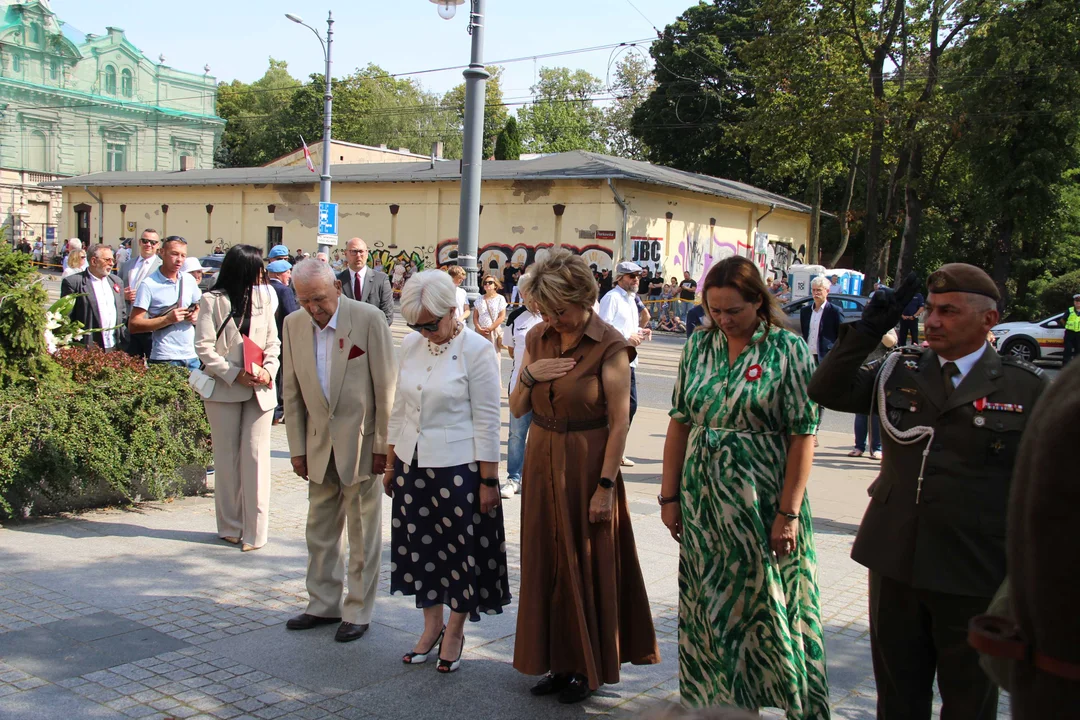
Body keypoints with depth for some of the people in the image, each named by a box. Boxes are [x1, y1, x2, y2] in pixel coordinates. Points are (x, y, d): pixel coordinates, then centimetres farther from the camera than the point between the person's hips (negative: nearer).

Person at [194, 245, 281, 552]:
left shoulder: (260, 299, 11)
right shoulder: (212, 301, -1)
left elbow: (273, 341, 11)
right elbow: (204, 347, -6)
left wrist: (268, 369, -8)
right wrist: (235, 375, -14)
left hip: (260, 389, 2)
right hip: (224, 389, -2)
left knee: (256, 456, -3)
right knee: (227, 457, 6)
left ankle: (254, 531, 0)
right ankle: (230, 526, 16)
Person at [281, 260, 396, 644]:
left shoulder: (369, 319, -12)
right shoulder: (293, 324, 2)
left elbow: (386, 386, -10)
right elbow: (292, 392, 8)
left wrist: (383, 444, -10)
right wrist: (297, 447, 6)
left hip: (362, 444, -5)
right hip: (320, 446, 5)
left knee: (363, 533, 5)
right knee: (320, 529, 15)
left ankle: (358, 612, 18)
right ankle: (324, 604, 30)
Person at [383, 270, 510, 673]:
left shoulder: (476, 350, -12)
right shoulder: (411, 345, 4)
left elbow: (487, 421, -11)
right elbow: (400, 408, 12)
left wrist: (488, 481, -11)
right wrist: (391, 464, 12)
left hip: (458, 467, -5)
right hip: (413, 465, 5)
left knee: (460, 549, 6)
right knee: (420, 546, 13)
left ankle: (454, 632, 24)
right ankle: (431, 627, 30)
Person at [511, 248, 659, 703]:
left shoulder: (609, 348, -14)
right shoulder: (538, 338, 3)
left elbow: (619, 424, -14)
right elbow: (517, 410, 7)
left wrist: (605, 486, -16)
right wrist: (530, 375, -12)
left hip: (587, 465, -6)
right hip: (541, 462, 6)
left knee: (586, 564, 5)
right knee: (546, 560, 12)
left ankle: (587, 666, 22)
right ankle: (557, 660, 26)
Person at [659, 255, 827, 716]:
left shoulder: (788, 350, -7)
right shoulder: (699, 345, 5)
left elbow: (803, 436, -10)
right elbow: (680, 422, 8)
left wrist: (787, 514, -14)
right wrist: (670, 495, 6)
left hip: (761, 500, -4)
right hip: (703, 499, 4)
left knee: (765, 601, 3)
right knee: (708, 603, 11)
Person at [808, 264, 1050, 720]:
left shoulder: (1028, 389, -6)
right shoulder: (899, 372, 5)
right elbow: (826, 392, 0)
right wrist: (866, 331, -11)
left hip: (975, 578, -3)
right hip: (894, 561, 3)